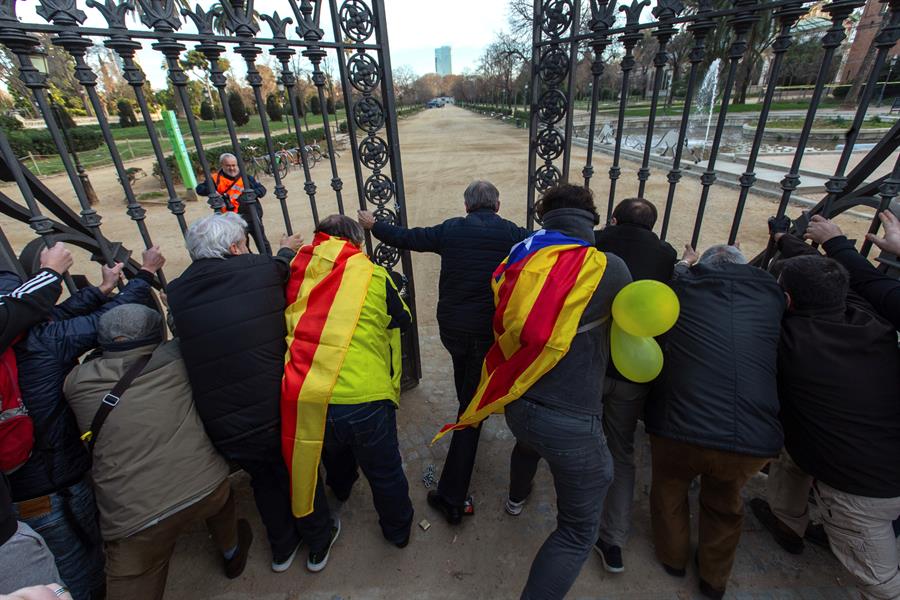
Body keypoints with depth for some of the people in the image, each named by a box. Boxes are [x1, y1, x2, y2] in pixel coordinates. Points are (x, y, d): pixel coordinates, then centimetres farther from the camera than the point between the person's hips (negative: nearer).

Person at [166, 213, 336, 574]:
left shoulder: (176, 292, -4)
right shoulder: (263, 270, -14)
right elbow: (286, 269, 7)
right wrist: (286, 251, 32)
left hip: (223, 429, 3)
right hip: (277, 412, -3)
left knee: (263, 478, 30)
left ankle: (282, 548, 51)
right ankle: (318, 543, 46)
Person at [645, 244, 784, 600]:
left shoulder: (683, 283, 1)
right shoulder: (770, 293, 7)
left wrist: (686, 263, 40)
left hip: (679, 428, -2)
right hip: (754, 439, 3)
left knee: (670, 489, 29)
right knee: (725, 504, 31)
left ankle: (673, 557, 50)